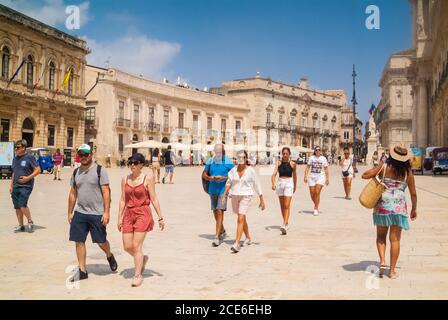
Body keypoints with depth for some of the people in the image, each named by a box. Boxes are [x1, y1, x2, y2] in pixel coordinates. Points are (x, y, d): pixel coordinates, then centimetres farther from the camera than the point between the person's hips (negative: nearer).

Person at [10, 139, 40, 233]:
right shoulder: (15, 159, 14)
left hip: (26, 186, -7)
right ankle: (21, 226, 18)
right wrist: (11, 185, 17)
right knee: (17, 207, 7)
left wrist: (28, 178, -18)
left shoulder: (29, 157, -7)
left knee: (22, 205, -17)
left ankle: (30, 222, 5)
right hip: (16, 186, 7)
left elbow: (38, 170, -9)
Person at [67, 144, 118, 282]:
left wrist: (106, 212, -15)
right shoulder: (76, 172, 10)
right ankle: (82, 270, 16)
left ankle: (109, 256, 35)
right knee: (79, 241, 4)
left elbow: (106, 192, -9)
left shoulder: (99, 170, -6)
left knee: (101, 242, 3)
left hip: (97, 213, -4)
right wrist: (70, 212, 14)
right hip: (79, 213, 5)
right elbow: (73, 193, 15)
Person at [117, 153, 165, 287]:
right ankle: (142, 259, 35)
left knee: (136, 246, -7)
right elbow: (123, 200, 12)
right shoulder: (125, 179, 8)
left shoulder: (148, 179, -4)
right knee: (127, 247, 4)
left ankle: (138, 275, 7)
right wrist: (119, 218, 9)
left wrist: (160, 218, -4)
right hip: (128, 214, 5)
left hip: (143, 214, -5)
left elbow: (154, 199, -3)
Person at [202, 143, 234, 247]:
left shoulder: (228, 162, -5)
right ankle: (222, 231, 38)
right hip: (212, 190, 5)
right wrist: (210, 178, -11)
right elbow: (204, 174, 10)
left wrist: (223, 178, -19)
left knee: (220, 212, -13)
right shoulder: (210, 161, 6)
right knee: (215, 212, 16)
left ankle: (217, 237, -10)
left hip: (223, 190, -5)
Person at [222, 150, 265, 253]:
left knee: (240, 219, -16)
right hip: (235, 196, 4)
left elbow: (257, 185, -1)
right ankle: (248, 238, 39)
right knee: (242, 219, 19)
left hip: (246, 196, -4)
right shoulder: (233, 170, 3)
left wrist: (262, 200, 2)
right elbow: (228, 183, 4)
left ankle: (237, 243, -19)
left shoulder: (251, 171, -6)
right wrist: (224, 196, -6)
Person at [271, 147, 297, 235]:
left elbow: (294, 175, 11)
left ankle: (284, 225, -13)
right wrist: (273, 184, -21)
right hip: (280, 183, 3)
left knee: (287, 206, -10)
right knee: (282, 205, 13)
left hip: (289, 183, -3)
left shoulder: (293, 164, -2)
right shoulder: (279, 163, 1)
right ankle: (286, 223, 29)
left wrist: (295, 186, 20)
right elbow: (274, 174, -5)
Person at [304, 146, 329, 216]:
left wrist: (327, 179, 2)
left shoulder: (323, 158, 3)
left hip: (320, 177, -2)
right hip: (312, 177, 2)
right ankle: (316, 206, 27)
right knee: (312, 194, 2)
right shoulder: (311, 158, 6)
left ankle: (316, 209, -6)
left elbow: (326, 169, 6)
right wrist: (305, 176, -1)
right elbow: (307, 167, 7)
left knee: (317, 192, -15)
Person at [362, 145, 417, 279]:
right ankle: (392, 270, 11)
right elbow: (413, 193, 5)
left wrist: (375, 172, 12)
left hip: (382, 205, 0)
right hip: (399, 206, 0)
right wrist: (414, 209, 19)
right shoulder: (408, 172, -1)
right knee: (395, 239, 7)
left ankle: (382, 261, -1)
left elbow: (365, 175, -7)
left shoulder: (384, 167, -4)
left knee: (381, 236, 18)